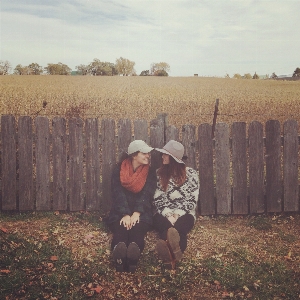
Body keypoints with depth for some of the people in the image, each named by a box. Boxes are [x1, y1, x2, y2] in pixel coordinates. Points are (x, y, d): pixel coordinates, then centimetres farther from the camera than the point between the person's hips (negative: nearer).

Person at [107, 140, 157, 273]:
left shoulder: (150, 172, 11)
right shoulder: (118, 170, 7)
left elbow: (146, 194, -3)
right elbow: (118, 194, -5)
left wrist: (137, 213, -20)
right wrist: (125, 215, -21)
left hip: (141, 213, 0)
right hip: (119, 212, 0)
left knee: (137, 229, -35)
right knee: (120, 230, -35)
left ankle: (132, 261, -62)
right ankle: (119, 261, -61)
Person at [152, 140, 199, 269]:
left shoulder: (190, 174, 6)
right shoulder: (159, 173, 12)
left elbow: (192, 199, -1)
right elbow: (157, 198, 4)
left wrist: (178, 214, -16)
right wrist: (168, 214, -14)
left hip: (184, 214, 0)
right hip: (163, 213, 0)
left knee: (179, 227, -39)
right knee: (166, 226, -39)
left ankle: (169, 257, -71)